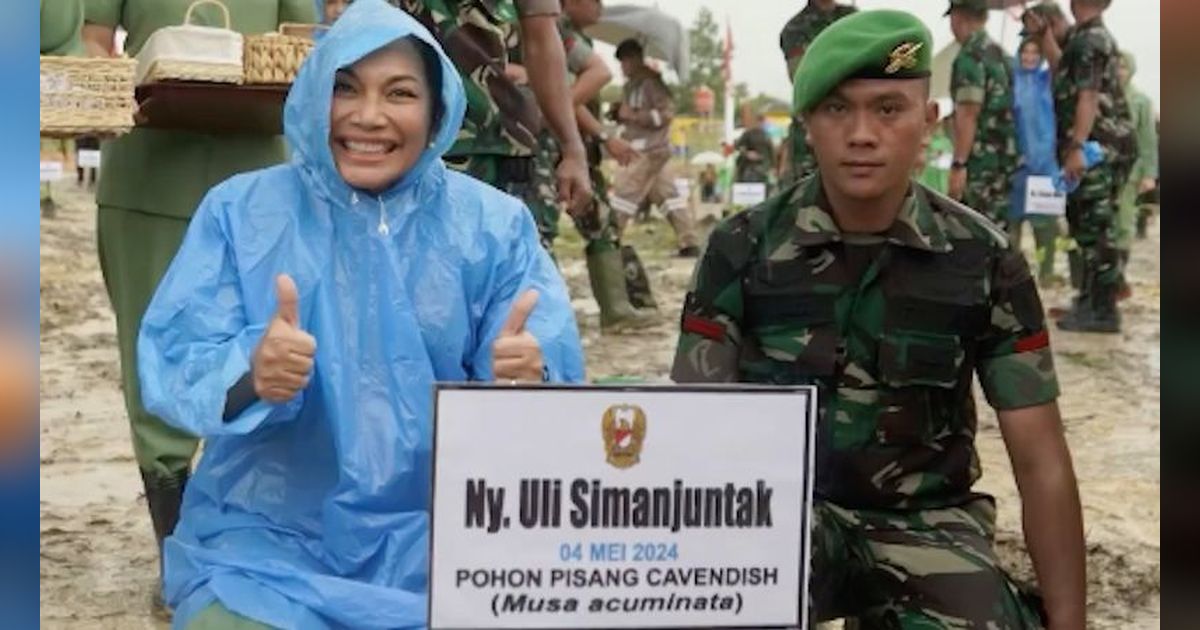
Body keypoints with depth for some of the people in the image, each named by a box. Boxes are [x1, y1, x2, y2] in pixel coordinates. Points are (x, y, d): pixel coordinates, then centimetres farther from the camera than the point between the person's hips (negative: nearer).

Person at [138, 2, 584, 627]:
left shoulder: (495, 224, 2)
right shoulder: (238, 211, 1)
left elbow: (551, 372, -6)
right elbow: (171, 364, -9)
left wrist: (527, 379, -30)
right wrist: (251, 373, -31)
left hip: (441, 537, 1)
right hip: (266, 540, 0)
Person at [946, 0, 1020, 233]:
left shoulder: (969, 57, -13)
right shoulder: (999, 53, 15)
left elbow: (968, 114, -19)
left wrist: (958, 164, -20)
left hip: (981, 161, -9)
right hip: (1005, 156, 9)